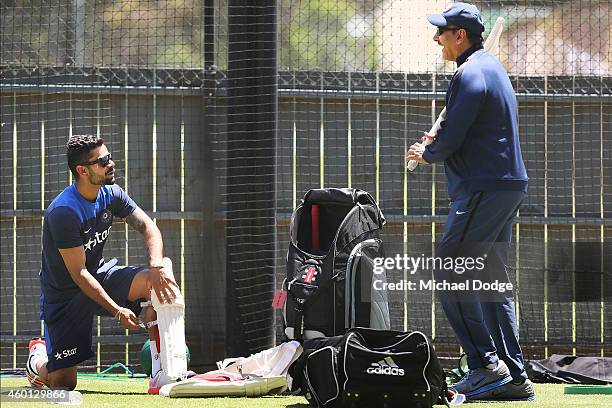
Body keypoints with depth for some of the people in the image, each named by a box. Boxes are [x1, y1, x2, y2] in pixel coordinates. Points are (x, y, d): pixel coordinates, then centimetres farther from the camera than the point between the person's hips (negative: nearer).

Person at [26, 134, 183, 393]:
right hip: (64, 293, -6)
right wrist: (117, 311, -31)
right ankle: (38, 357, 32)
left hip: (101, 275, 6)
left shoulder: (111, 194, -5)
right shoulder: (64, 212, -27)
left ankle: (160, 370, -19)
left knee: (161, 279, -22)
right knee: (63, 383, -7)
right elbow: (78, 274, -26)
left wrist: (156, 267, -31)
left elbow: (147, 227, -10)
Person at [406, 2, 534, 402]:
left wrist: (427, 154, 3)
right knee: (493, 280, 11)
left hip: (483, 188, -10)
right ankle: (515, 377, 9)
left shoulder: (470, 75, -14)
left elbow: (452, 139, -17)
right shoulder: (493, 67, 19)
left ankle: (486, 364, -15)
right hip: (509, 185, 10)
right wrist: (440, 144, 13)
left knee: (451, 275, -10)